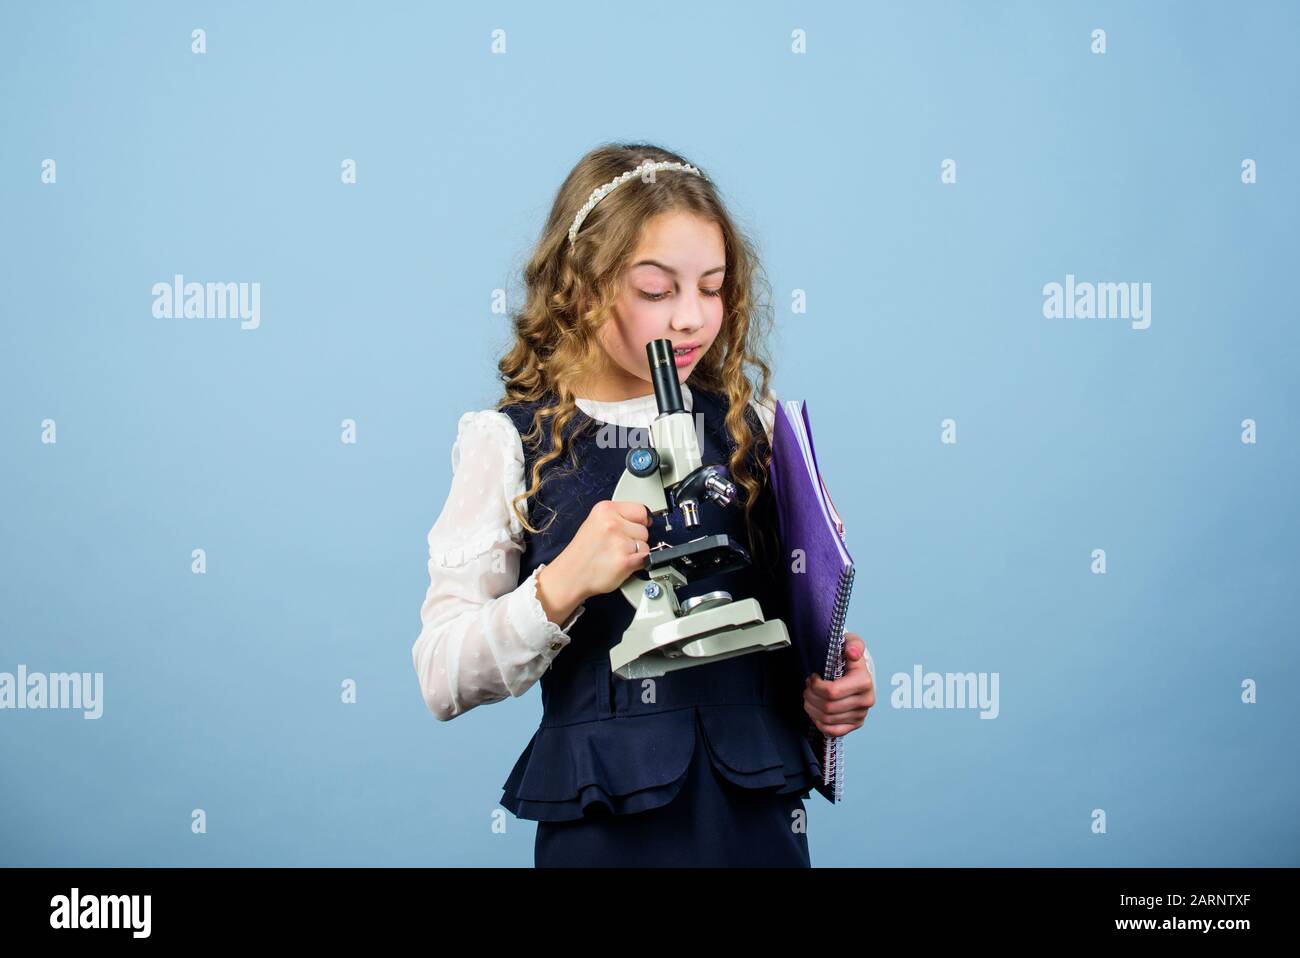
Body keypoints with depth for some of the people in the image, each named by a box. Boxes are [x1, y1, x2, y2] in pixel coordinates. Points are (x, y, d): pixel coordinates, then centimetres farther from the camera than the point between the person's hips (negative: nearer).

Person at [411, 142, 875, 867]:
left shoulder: (758, 427, 6)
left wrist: (828, 686, -8)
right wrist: (561, 586, -24)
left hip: (760, 816, 3)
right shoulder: (510, 442, -3)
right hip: (603, 827, -2)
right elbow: (443, 682, -9)